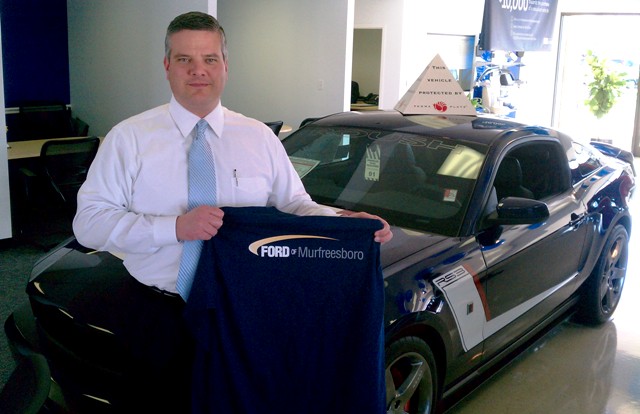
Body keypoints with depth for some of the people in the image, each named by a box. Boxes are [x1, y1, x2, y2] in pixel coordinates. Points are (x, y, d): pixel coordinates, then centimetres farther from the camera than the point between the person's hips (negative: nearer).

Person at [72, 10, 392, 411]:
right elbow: (88, 222, -10)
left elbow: (294, 203, 5)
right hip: (157, 314, -1)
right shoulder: (129, 138, -5)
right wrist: (175, 228, -23)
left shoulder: (260, 138, 3)